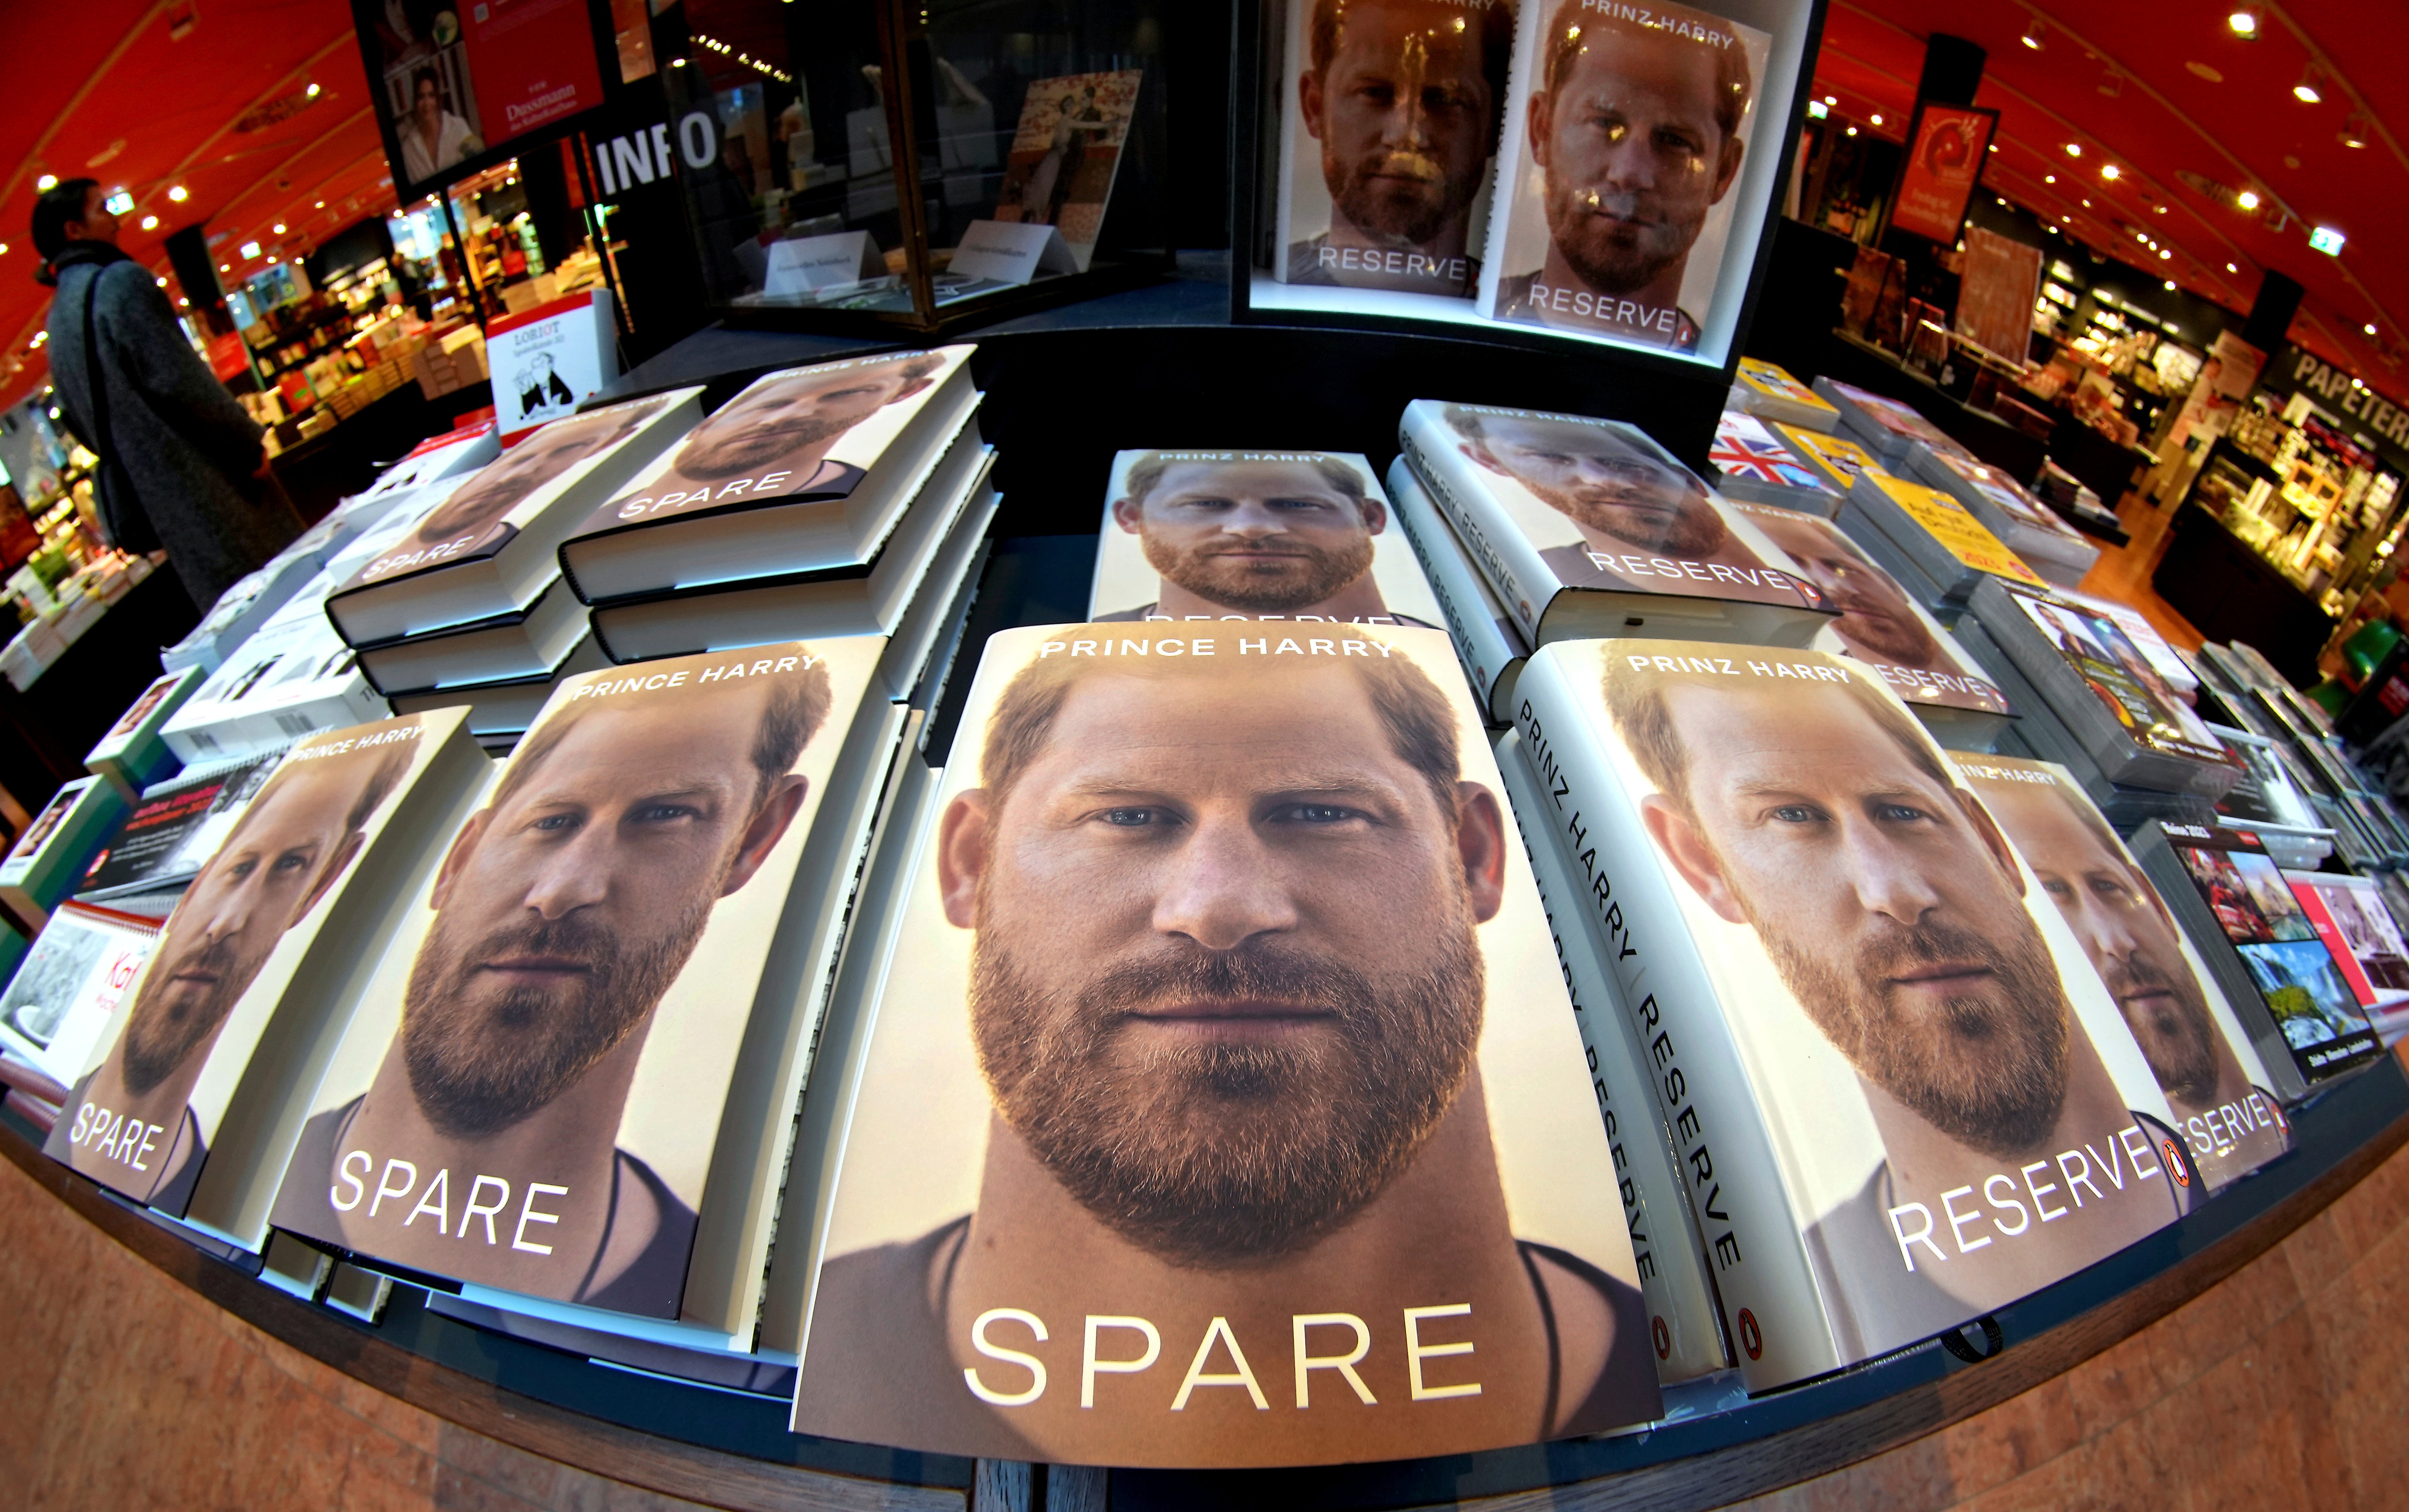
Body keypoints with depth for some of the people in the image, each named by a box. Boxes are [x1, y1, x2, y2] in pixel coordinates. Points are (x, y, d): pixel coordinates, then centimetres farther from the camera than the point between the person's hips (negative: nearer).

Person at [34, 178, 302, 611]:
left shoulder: (58, 316, 18)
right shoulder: (122, 280, -8)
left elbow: (80, 422, 21)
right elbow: (178, 381, -17)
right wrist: (248, 442, -10)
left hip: (153, 496, 8)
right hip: (200, 475, -8)